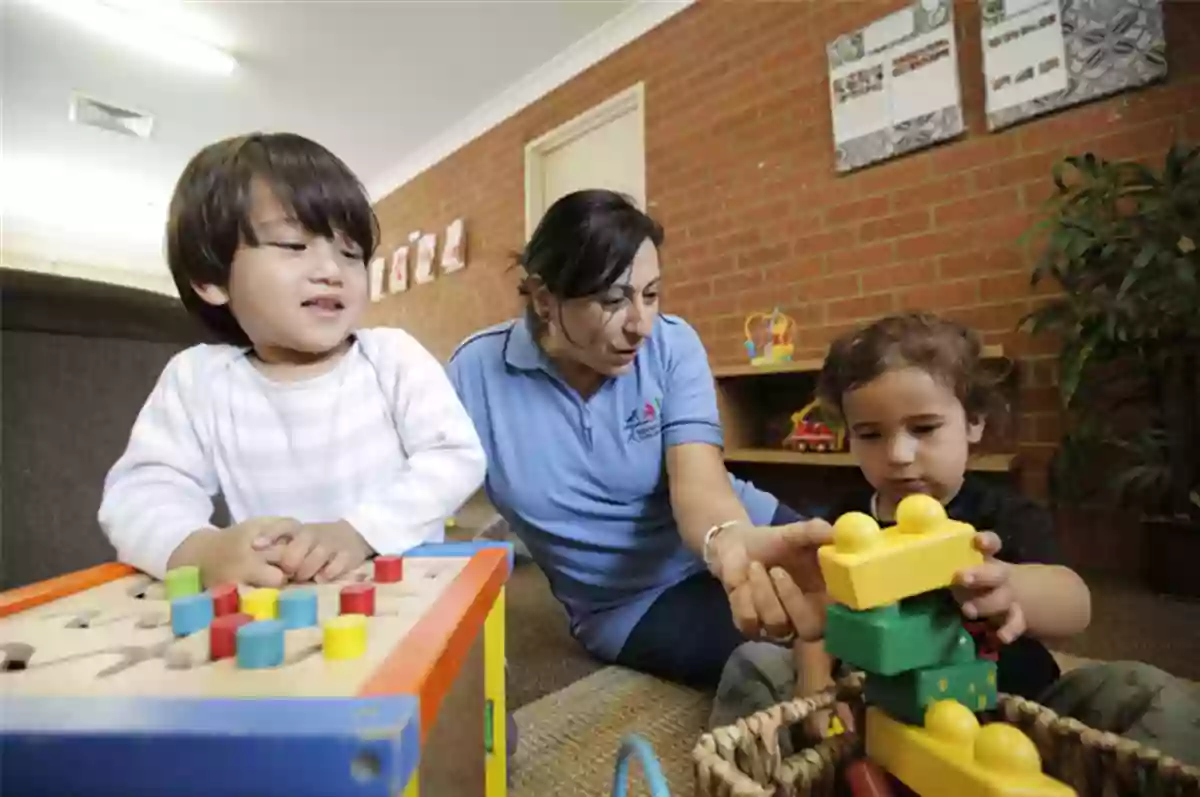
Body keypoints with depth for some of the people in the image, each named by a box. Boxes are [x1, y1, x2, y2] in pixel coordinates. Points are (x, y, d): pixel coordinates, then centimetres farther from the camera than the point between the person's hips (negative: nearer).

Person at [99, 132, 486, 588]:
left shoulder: (395, 357, -4)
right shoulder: (197, 378, 1)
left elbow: (458, 457, -10)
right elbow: (138, 490, -1)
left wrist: (360, 532, -22)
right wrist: (201, 548, -22)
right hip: (268, 604, 1)